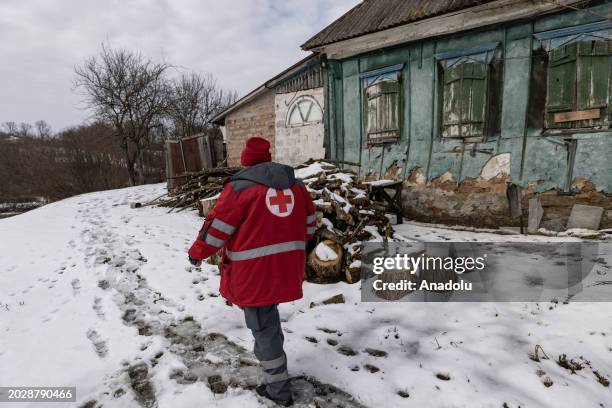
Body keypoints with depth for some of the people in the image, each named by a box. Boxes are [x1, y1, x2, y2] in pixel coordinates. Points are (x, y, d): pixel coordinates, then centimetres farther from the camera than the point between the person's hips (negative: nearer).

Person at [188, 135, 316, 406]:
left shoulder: (240, 187, -11)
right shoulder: (295, 184, 7)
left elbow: (216, 228, -8)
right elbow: (308, 224, 14)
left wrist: (197, 253, 9)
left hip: (254, 271, -6)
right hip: (286, 268, 6)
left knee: (262, 326, 9)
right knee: (268, 314, 30)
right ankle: (271, 357, 48)